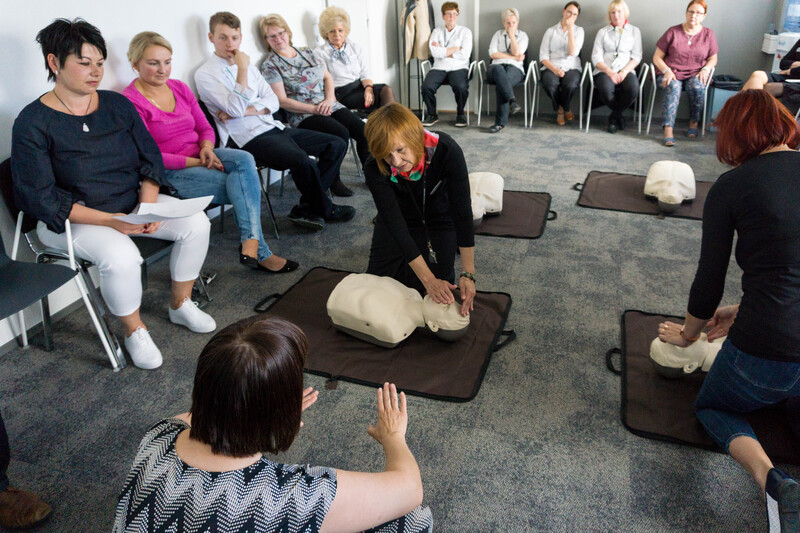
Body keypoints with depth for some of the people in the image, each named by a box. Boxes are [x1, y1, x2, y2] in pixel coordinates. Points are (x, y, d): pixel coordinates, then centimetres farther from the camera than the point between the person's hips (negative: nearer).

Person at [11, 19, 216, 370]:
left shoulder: (117, 104, 3)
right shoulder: (33, 123, -13)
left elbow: (150, 158, 4)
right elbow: (40, 198, -16)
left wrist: (148, 204, -15)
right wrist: (110, 221, -25)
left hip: (133, 202, 6)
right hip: (70, 219, -5)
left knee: (196, 223, -14)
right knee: (121, 256, -35)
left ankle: (180, 304, 7)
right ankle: (134, 331, -6)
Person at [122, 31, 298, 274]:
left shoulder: (180, 88, 10)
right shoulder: (130, 102, -11)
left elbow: (205, 128, 16)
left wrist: (207, 148, -8)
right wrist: (197, 162, -17)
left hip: (199, 156, 6)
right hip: (169, 173, -6)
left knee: (244, 159, -25)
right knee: (238, 186, -24)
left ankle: (250, 243, -36)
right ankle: (261, 254, -19)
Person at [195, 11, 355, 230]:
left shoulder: (249, 67, 20)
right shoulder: (205, 74, -2)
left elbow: (273, 101, 9)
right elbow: (236, 109, -15)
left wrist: (246, 110, -8)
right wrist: (242, 70, -15)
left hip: (274, 127, 8)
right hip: (250, 138, -8)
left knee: (337, 144, -3)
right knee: (303, 161, -33)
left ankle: (307, 209, -4)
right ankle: (325, 210, -5)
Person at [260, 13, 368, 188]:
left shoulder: (307, 52, 17)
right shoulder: (270, 65, 0)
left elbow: (328, 77, 17)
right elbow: (282, 100, -7)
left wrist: (329, 100, -4)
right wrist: (314, 109, -14)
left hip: (329, 106, 6)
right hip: (303, 116, -6)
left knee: (363, 131, -16)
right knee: (341, 134, -31)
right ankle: (332, 180, -15)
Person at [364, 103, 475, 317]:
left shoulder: (446, 151, -35)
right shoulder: (375, 170, -31)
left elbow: (463, 212, -32)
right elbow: (396, 224, -31)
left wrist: (468, 274, -36)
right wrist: (428, 279, -36)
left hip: (441, 218, -1)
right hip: (402, 217, 1)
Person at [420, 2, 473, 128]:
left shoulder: (465, 32, 11)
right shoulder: (437, 31, 16)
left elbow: (465, 54, -6)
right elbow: (434, 52, -3)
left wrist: (442, 51, -1)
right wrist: (456, 48, -2)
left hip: (458, 68, -2)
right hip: (439, 68, 2)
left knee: (461, 87, -33)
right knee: (426, 86, -27)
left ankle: (460, 114, -6)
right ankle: (432, 115, -3)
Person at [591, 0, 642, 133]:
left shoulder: (634, 31, 18)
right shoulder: (603, 32, 17)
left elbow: (637, 56, 8)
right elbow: (596, 57, 5)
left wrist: (624, 72, -11)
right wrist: (610, 72, -12)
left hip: (626, 71, 1)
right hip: (605, 71, 0)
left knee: (633, 89, -35)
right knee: (606, 89, -36)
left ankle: (614, 117, -6)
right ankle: (619, 116, -4)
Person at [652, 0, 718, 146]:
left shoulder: (708, 34, 12)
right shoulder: (673, 32, 5)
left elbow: (713, 59, 17)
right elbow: (657, 57, 4)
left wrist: (705, 69, -6)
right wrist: (667, 71, -14)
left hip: (695, 74, 2)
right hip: (671, 74, -1)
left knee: (697, 86, -34)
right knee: (673, 87, -36)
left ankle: (693, 123, -13)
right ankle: (668, 130, -45)